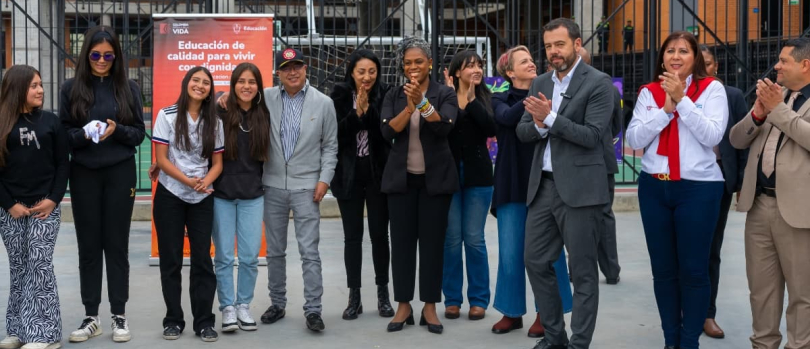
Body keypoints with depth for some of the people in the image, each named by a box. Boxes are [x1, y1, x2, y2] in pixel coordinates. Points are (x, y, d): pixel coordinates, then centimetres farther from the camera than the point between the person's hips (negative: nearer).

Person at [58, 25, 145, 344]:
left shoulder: (128, 88, 3)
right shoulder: (71, 88, 2)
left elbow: (139, 133, 3)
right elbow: (63, 134, 2)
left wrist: (117, 130, -17)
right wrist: (84, 134, -18)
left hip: (120, 174, 0)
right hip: (84, 175, 1)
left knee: (116, 244, 3)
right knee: (88, 245, 5)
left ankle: (119, 315, 11)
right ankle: (91, 317, 13)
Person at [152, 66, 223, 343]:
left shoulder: (214, 122, 5)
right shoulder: (167, 116, -3)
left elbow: (217, 163, 5)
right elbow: (161, 159, -7)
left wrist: (205, 182, -16)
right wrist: (188, 181, -20)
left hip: (202, 198, 2)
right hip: (170, 195, -2)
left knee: (202, 258, 2)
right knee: (171, 259, 4)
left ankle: (204, 321, 9)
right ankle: (173, 320, 15)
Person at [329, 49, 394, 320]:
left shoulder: (384, 95, -1)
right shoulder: (340, 95, 0)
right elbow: (337, 133, -8)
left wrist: (368, 109, -20)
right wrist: (356, 114, -19)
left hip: (378, 172, 0)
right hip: (349, 173, 1)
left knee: (379, 235, 5)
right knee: (352, 236, 5)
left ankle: (383, 294, 17)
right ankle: (354, 297, 13)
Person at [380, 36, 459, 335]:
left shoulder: (445, 94, 0)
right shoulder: (393, 96, 5)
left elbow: (444, 127, -17)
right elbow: (387, 132, -8)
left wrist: (422, 102, -29)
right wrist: (409, 107, -22)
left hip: (435, 178, -2)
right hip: (402, 178, 2)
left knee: (432, 241, 2)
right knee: (402, 240, 3)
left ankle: (430, 307, 10)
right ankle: (404, 306, 12)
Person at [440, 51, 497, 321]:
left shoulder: (485, 97, 5)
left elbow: (491, 128, -12)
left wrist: (471, 99, -14)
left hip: (477, 176, 1)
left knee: (474, 239, 3)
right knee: (451, 239, 4)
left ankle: (479, 300, 13)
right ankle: (452, 299, 14)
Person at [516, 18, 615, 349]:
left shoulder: (598, 82, -7)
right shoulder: (539, 83, 13)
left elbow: (593, 136, -15)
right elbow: (523, 131, 9)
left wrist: (550, 118, -20)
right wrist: (538, 124, -12)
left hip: (579, 188, -7)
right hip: (543, 185, 7)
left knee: (582, 269, 2)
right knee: (535, 261, 11)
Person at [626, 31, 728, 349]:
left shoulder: (711, 89, -1)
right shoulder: (648, 92, 7)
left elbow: (712, 135, -13)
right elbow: (634, 139, -1)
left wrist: (682, 100, -16)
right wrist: (666, 109, -11)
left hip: (698, 188, -3)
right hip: (653, 187, 3)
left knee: (693, 269, 1)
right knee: (663, 268, 10)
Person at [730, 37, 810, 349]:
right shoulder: (772, 94, 14)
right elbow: (736, 140, 11)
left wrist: (778, 109, -15)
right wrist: (758, 112, -6)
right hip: (759, 204, 6)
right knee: (761, 287, 15)